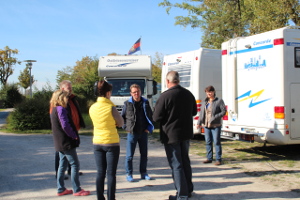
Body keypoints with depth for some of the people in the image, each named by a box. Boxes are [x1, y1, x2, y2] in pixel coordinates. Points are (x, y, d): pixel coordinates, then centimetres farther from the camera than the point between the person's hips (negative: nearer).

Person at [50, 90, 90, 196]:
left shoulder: (54, 110, 14)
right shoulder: (61, 109, -17)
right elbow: (65, 125, -25)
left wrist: (74, 135, 16)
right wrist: (74, 136, -14)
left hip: (60, 143, 10)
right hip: (67, 143, -10)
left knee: (62, 165, 14)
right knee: (75, 164, -3)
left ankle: (61, 189, 19)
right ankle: (77, 190, 1)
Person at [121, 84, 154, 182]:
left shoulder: (145, 103, 4)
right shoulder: (127, 104, -2)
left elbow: (150, 116, 13)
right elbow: (122, 117, 7)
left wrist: (149, 128, 4)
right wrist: (126, 127, -1)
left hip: (143, 133, 3)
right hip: (132, 133, -3)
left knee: (144, 154, 10)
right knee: (129, 155, 1)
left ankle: (143, 173, 22)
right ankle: (129, 174, 11)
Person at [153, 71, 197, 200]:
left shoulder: (165, 96, -18)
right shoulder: (188, 94, 2)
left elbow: (156, 117, -15)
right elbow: (194, 112, 17)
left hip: (171, 135, -6)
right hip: (186, 133, 6)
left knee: (176, 165, 2)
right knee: (185, 161, 20)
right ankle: (189, 189, 30)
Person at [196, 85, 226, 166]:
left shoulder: (219, 101, -4)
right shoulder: (205, 102, 12)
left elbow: (224, 111, -9)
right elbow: (201, 113, 14)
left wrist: (214, 118, -19)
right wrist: (199, 123, 4)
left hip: (216, 125, -6)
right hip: (206, 125, 6)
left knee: (217, 142, -3)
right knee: (208, 142, 10)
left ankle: (218, 159, 4)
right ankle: (209, 158, 20)